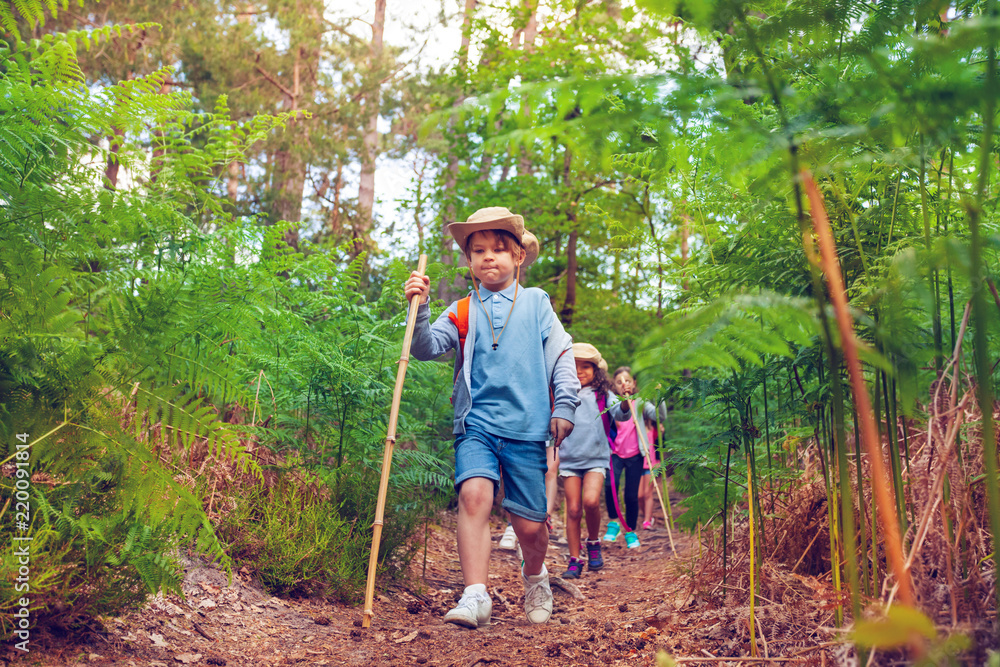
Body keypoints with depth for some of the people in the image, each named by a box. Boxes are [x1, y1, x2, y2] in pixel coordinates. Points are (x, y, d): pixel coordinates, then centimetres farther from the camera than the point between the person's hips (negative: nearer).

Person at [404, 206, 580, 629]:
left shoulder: (536, 303, 13)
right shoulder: (462, 312, 11)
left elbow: (562, 356, 11)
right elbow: (426, 348, -2)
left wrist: (564, 407, 3)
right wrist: (419, 307, -16)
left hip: (527, 427, 0)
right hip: (476, 424, 0)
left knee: (529, 523, 4)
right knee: (474, 492, -26)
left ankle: (535, 577, 36)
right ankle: (475, 596, -23)